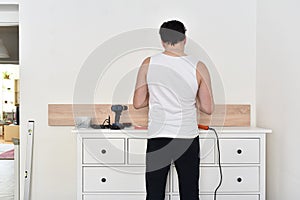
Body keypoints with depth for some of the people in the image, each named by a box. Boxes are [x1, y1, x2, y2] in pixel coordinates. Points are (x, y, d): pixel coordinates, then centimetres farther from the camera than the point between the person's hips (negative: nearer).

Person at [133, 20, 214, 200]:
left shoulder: (148, 64, -3)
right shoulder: (198, 67, -4)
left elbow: (138, 103, 2)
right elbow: (208, 108, -2)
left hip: (157, 138, 0)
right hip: (187, 138, 0)